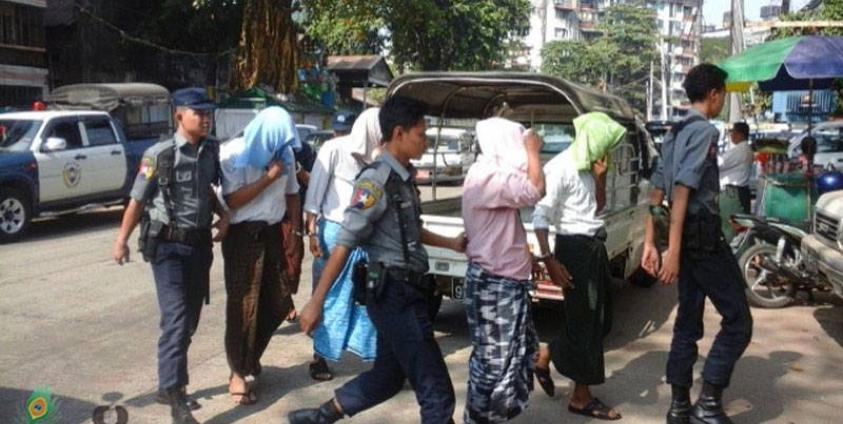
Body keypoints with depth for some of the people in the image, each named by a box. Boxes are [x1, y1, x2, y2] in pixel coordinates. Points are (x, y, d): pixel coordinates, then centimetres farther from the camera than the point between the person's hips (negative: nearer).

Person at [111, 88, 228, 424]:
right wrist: (121, 241, -3)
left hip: (200, 243, 6)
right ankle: (175, 395, -6)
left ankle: (169, 385, 28)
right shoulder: (160, 154, -12)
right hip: (167, 245, -6)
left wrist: (223, 215, 4)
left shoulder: (211, 151, 3)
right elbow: (138, 199, -6)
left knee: (190, 319, 12)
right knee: (176, 319, -12)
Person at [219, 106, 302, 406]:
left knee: (279, 302, 8)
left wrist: (295, 231, 11)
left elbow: (291, 194, 15)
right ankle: (238, 374, 10)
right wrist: (268, 178, -19)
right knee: (244, 305, -3)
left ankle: (251, 355, 33)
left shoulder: (284, 153, 4)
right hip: (243, 235, -5)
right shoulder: (234, 154, -11)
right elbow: (231, 201, -16)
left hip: (273, 232, 5)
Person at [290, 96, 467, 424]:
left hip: (407, 292, 9)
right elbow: (344, 244, -20)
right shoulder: (376, 181, -17)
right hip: (394, 295, -9)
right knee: (437, 391, -2)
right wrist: (317, 301, -20)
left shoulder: (404, 177, 11)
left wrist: (451, 243, 21)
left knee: (388, 375, 23)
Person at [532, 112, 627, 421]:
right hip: (574, 247, -9)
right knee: (584, 321, 0)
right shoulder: (560, 168, -16)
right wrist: (549, 260, -24)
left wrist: (600, 178, 0)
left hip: (594, 246, 9)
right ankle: (581, 398, 15)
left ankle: (544, 359, 31)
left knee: (599, 319, 16)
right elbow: (540, 217, -19)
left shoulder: (587, 167, 10)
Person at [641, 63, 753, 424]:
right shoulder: (705, 131, -12)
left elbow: (657, 191, 13)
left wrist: (650, 243, 14)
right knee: (738, 321, -2)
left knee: (688, 321, 12)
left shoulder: (675, 134, 15)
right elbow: (683, 190, -21)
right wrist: (673, 251, -24)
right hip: (704, 236, -9)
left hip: (688, 237, 9)